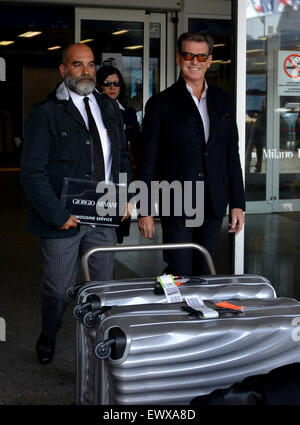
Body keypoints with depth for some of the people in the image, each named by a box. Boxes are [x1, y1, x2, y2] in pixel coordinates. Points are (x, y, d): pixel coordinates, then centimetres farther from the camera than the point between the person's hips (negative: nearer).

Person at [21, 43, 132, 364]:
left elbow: (122, 155, 20)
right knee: (59, 290, 8)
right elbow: (32, 172, -12)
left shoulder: (109, 108, 10)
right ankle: (48, 337, 35)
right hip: (64, 219, -4)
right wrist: (58, 216, -17)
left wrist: (125, 197, 7)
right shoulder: (45, 114, -9)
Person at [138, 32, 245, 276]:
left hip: (214, 207, 4)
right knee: (179, 275, -3)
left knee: (205, 274, 10)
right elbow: (147, 161, -2)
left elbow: (232, 155, 12)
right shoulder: (161, 104, -1)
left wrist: (237, 204, 6)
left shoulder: (223, 102, 11)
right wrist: (146, 211, -5)